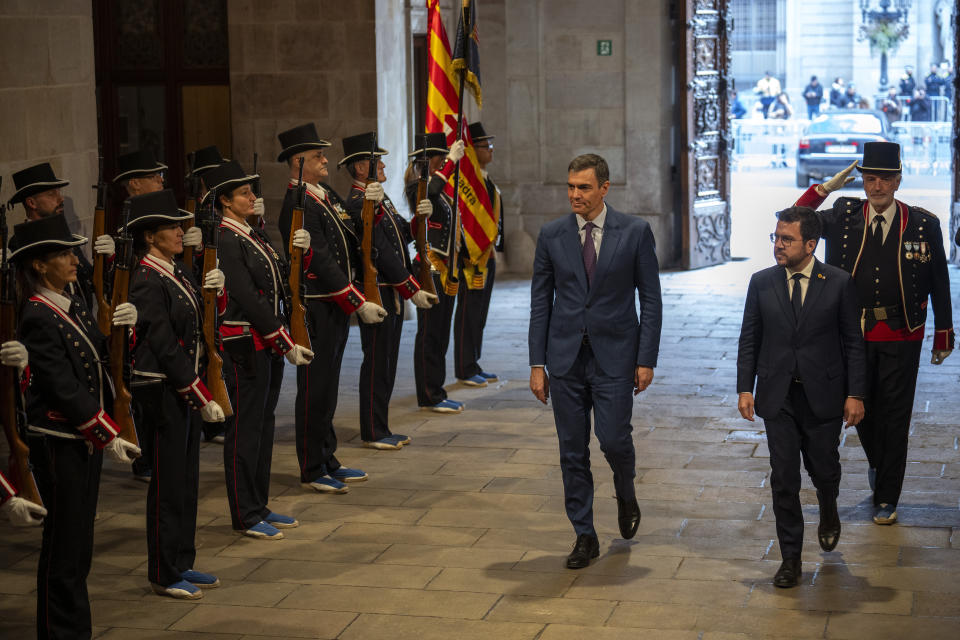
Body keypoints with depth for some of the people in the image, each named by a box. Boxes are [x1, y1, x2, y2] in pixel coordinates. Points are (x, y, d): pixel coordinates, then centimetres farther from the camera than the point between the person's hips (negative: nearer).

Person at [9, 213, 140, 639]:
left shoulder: (74, 307, 10)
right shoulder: (37, 318, -17)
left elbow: (99, 359, 15)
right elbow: (63, 388, -20)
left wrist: (120, 328, -4)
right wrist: (109, 436, -19)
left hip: (85, 438, 9)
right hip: (57, 441, -9)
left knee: (80, 541, 15)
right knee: (64, 544, -1)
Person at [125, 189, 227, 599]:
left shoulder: (175, 271, 11)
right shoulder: (147, 281, -17)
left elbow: (201, 323, 16)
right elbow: (165, 347, -20)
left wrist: (216, 290, -5)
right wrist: (202, 397, -19)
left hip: (184, 386, 9)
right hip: (161, 390, -9)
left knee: (187, 477, 15)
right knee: (168, 482, 0)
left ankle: (182, 563, 26)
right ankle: (164, 575, 10)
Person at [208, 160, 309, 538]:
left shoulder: (252, 234, 14)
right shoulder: (224, 240, -15)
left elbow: (277, 285, 14)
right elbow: (247, 298, -21)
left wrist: (298, 252, -2)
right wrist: (285, 343, -20)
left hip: (268, 341, 10)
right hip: (244, 346, -10)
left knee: (264, 422, 15)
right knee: (245, 427, -2)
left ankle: (259, 506, 25)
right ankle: (245, 516, 7)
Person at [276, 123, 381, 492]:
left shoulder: (326, 196, 13)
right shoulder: (299, 205, -16)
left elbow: (350, 244, 17)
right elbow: (320, 263, -21)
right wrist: (359, 303, -21)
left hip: (336, 307, 9)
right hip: (316, 309, -9)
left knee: (328, 387, 16)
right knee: (315, 389, -1)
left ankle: (327, 460, 25)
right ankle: (312, 471, 7)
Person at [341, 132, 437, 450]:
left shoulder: (380, 198, 15)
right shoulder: (358, 205, -17)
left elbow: (402, 236, 17)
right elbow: (382, 253, -20)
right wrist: (413, 290, -19)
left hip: (393, 293, 10)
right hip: (376, 292, -10)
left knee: (387, 360, 13)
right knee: (376, 361, -3)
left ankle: (381, 428, 21)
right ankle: (373, 432, 4)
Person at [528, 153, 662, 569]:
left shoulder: (635, 232, -2)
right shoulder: (552, 235, 3)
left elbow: (650, 298, -1)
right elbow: (540, 301, 6)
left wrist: (646, 359, -7)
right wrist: (537, 363, 2)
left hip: (614, 355, -2)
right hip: (565, 358, 2)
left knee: (613, 439, -8)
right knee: (573, 451, 4)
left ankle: (625, 494, 26)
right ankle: (584, 536, 16)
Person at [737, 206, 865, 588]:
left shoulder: (839, 283, -4)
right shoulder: (761, 283, 2)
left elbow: (853, 342, -1)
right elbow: (749, 339, 7)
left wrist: (855, 394, -6)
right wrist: (745, 388, 0)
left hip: (823, 396, -1)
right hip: (778, 397, 1)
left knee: (823, 469, 10)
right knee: (783, 478, 0)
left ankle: (828, 512, 46)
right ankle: (790, 558, 11)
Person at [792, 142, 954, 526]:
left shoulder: (924, 224, -3)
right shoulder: (844, 216, 0)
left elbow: (939, 283, 3)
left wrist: (944, 335, 4)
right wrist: (825, 188, -8)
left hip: (902, 336, -2)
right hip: (856, 332, 2)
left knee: (894, 417, 3)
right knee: (859, 407, 11)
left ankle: (886, 498, 14)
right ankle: (877, 462, 42)